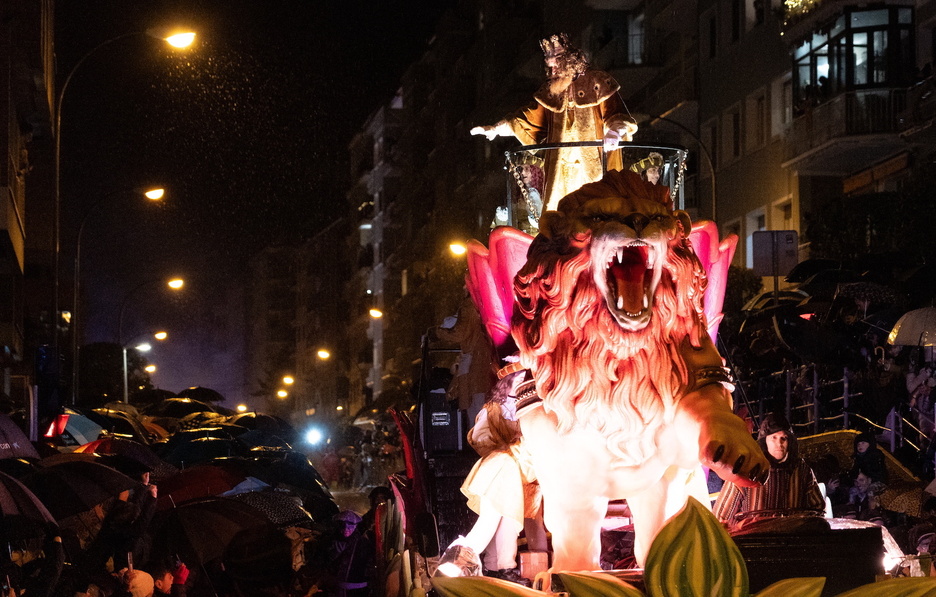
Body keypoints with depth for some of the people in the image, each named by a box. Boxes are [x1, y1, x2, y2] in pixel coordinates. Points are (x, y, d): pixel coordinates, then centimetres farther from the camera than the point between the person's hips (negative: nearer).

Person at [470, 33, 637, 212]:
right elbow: (530, 117, 20)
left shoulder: (597, 84, -1)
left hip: (594, 166, -5)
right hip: (563, 170, 5)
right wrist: (496, 128, 14)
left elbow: (616, 116, -9)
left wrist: (614, 131, -31)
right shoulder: (552, 91, 15)